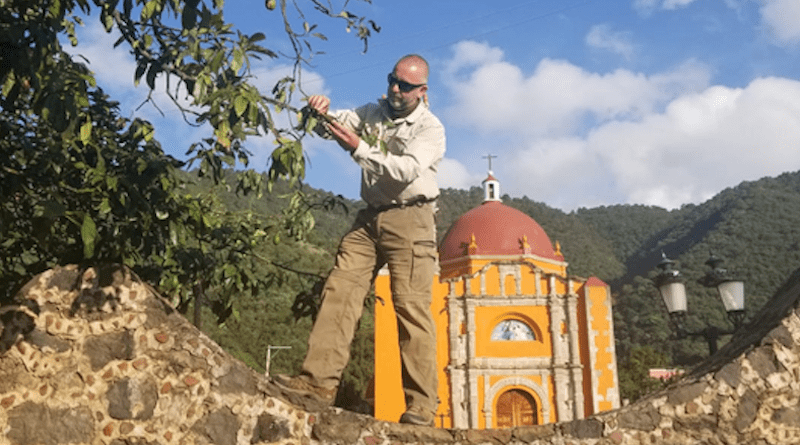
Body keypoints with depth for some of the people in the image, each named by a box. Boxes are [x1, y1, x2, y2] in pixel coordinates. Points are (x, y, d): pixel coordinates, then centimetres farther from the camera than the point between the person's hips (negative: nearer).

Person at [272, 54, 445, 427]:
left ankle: (420, 404, -7)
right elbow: (337, 124, 12)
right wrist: (322, 111, -11)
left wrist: (358, 148, -23)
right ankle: (319, 379, -8)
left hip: (410, 219, -5)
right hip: (370, 217, 6)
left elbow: (407, 171, -18)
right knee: (339, 291, -7)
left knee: (411, 308, -9)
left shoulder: (431, 128, -3)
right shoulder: (374, 112, 16)